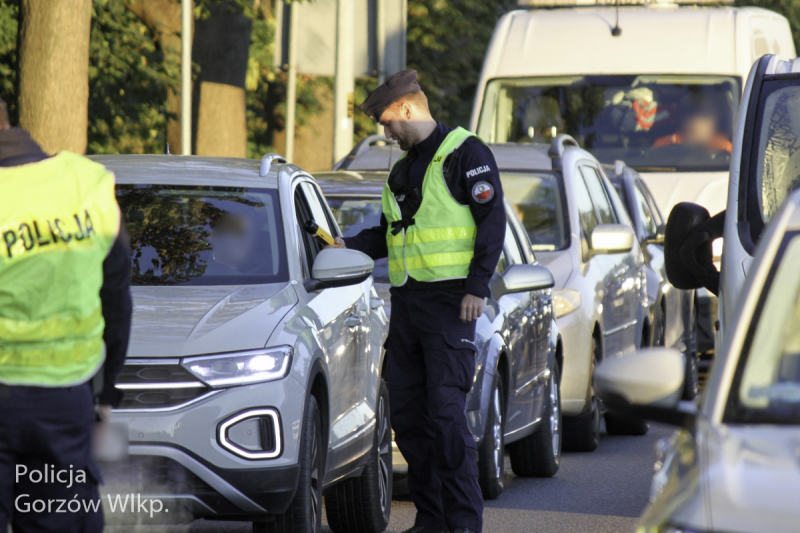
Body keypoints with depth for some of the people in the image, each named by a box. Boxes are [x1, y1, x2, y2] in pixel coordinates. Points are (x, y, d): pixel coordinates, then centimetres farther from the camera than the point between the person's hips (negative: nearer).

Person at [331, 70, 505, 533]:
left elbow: (493, 221, -10)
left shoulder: (465, 153, -4)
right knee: (408, 415, 4)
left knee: (446, 412, -13)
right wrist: (347, 247, 10)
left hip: (449, 302, -8)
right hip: (406, 303, 8)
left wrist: (478, 287, -15)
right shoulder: (402, 169, 21)